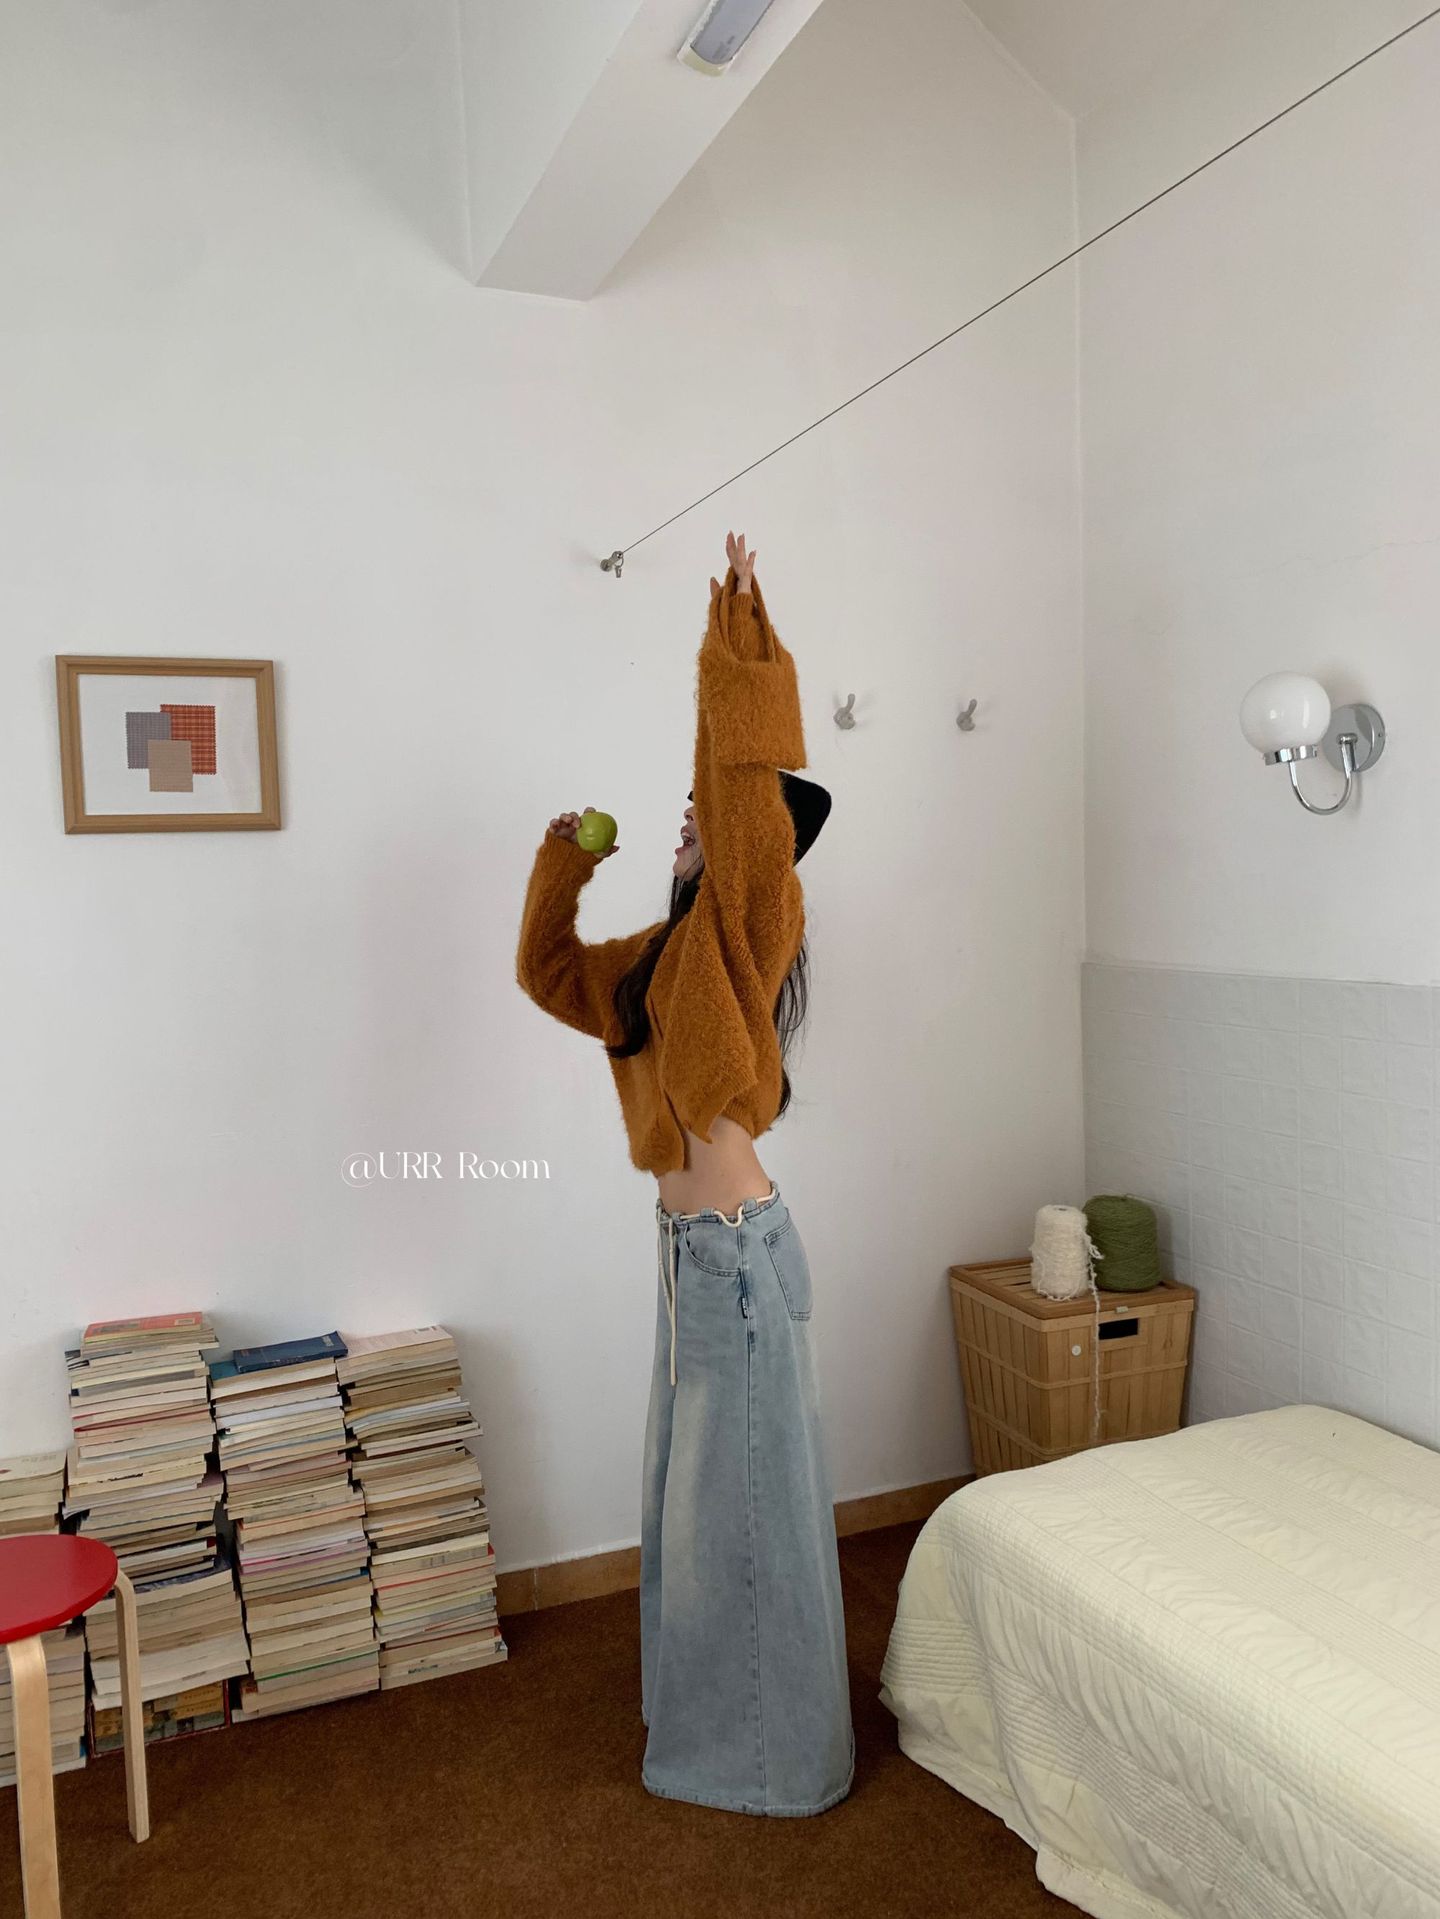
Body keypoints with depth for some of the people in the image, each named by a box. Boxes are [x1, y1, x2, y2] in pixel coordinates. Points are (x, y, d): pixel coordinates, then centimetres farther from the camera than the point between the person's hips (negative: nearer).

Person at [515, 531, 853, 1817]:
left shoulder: (749, 930, -13)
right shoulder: (669, 952, 11)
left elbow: (745, 776, -26)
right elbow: (552, 973, 24)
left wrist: (738, 625, -23)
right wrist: (564, 865, 16)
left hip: (738, 1250, -9)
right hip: (690, 1245, 9)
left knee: (751, 1486, 6)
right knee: (694, 1480, 22)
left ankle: (778, 1751, 26)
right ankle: (714, 1713, 43)